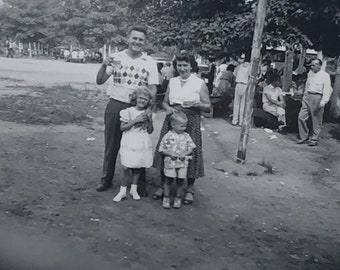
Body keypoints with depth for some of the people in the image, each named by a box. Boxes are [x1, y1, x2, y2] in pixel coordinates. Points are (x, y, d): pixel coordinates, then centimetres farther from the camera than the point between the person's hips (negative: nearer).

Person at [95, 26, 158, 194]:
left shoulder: (150, 63, 1)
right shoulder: (116, 58, 1)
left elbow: (152, 90, 0)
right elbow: (100, 81, -2)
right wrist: (104, 65, -21)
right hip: (115, 106, 1)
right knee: (111, 145, 10)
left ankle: (140, 183, 19)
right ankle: (106, 179, 25)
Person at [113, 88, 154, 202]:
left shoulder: (148, 113, 6)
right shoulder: (128, 111, -4)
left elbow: (150, 131, 6)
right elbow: (122, 127, -9)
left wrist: (150, 120, -10)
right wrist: (135, 120, -17)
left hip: (143, 145, 3)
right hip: (129, 144, -3)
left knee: (138, 168, 9)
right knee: (127, 167, -2)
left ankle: (134, 189, 24)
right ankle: (122, 191, 9)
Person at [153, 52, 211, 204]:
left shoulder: (199, 83, -1)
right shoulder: (172, 82, 10)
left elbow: (208, 107, 1)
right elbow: (164, 102, 18)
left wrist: (197, 104, -19)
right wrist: (168, 108, -5)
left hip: (191, 123, -3)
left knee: (189, 154, -2)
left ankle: (189, 189, 14)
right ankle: (163, 185, 18)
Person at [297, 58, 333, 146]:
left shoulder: (325, 76, -6)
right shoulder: (310, 73, 14)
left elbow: (327, 90, -11)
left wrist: (323, 102, -20)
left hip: (317, 98, -6)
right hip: (307, 97, 6)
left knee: (316, 121, 2)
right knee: (301, 117, 2)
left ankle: (314, 139, 13)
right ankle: (304, 137, 14)